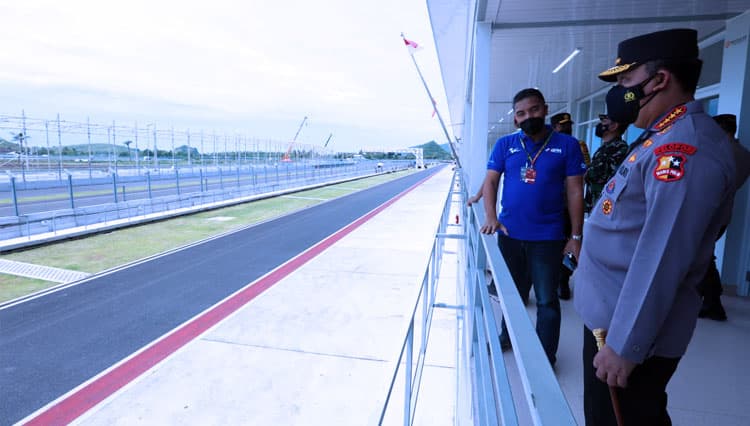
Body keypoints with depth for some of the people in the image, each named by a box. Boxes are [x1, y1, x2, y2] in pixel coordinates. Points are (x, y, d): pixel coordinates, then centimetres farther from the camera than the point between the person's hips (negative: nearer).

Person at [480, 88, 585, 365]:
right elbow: (490, 181, -1)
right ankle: (507, 338, 39)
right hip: (509, 234, 2)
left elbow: (575, 192, -3)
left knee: (546, 300, 8)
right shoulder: (505, 144, 2)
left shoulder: (567, 145, -3)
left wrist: (576, 236, -5)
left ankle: (546, 358, 24)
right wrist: (491, 217, -15)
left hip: (547, 237, -2)